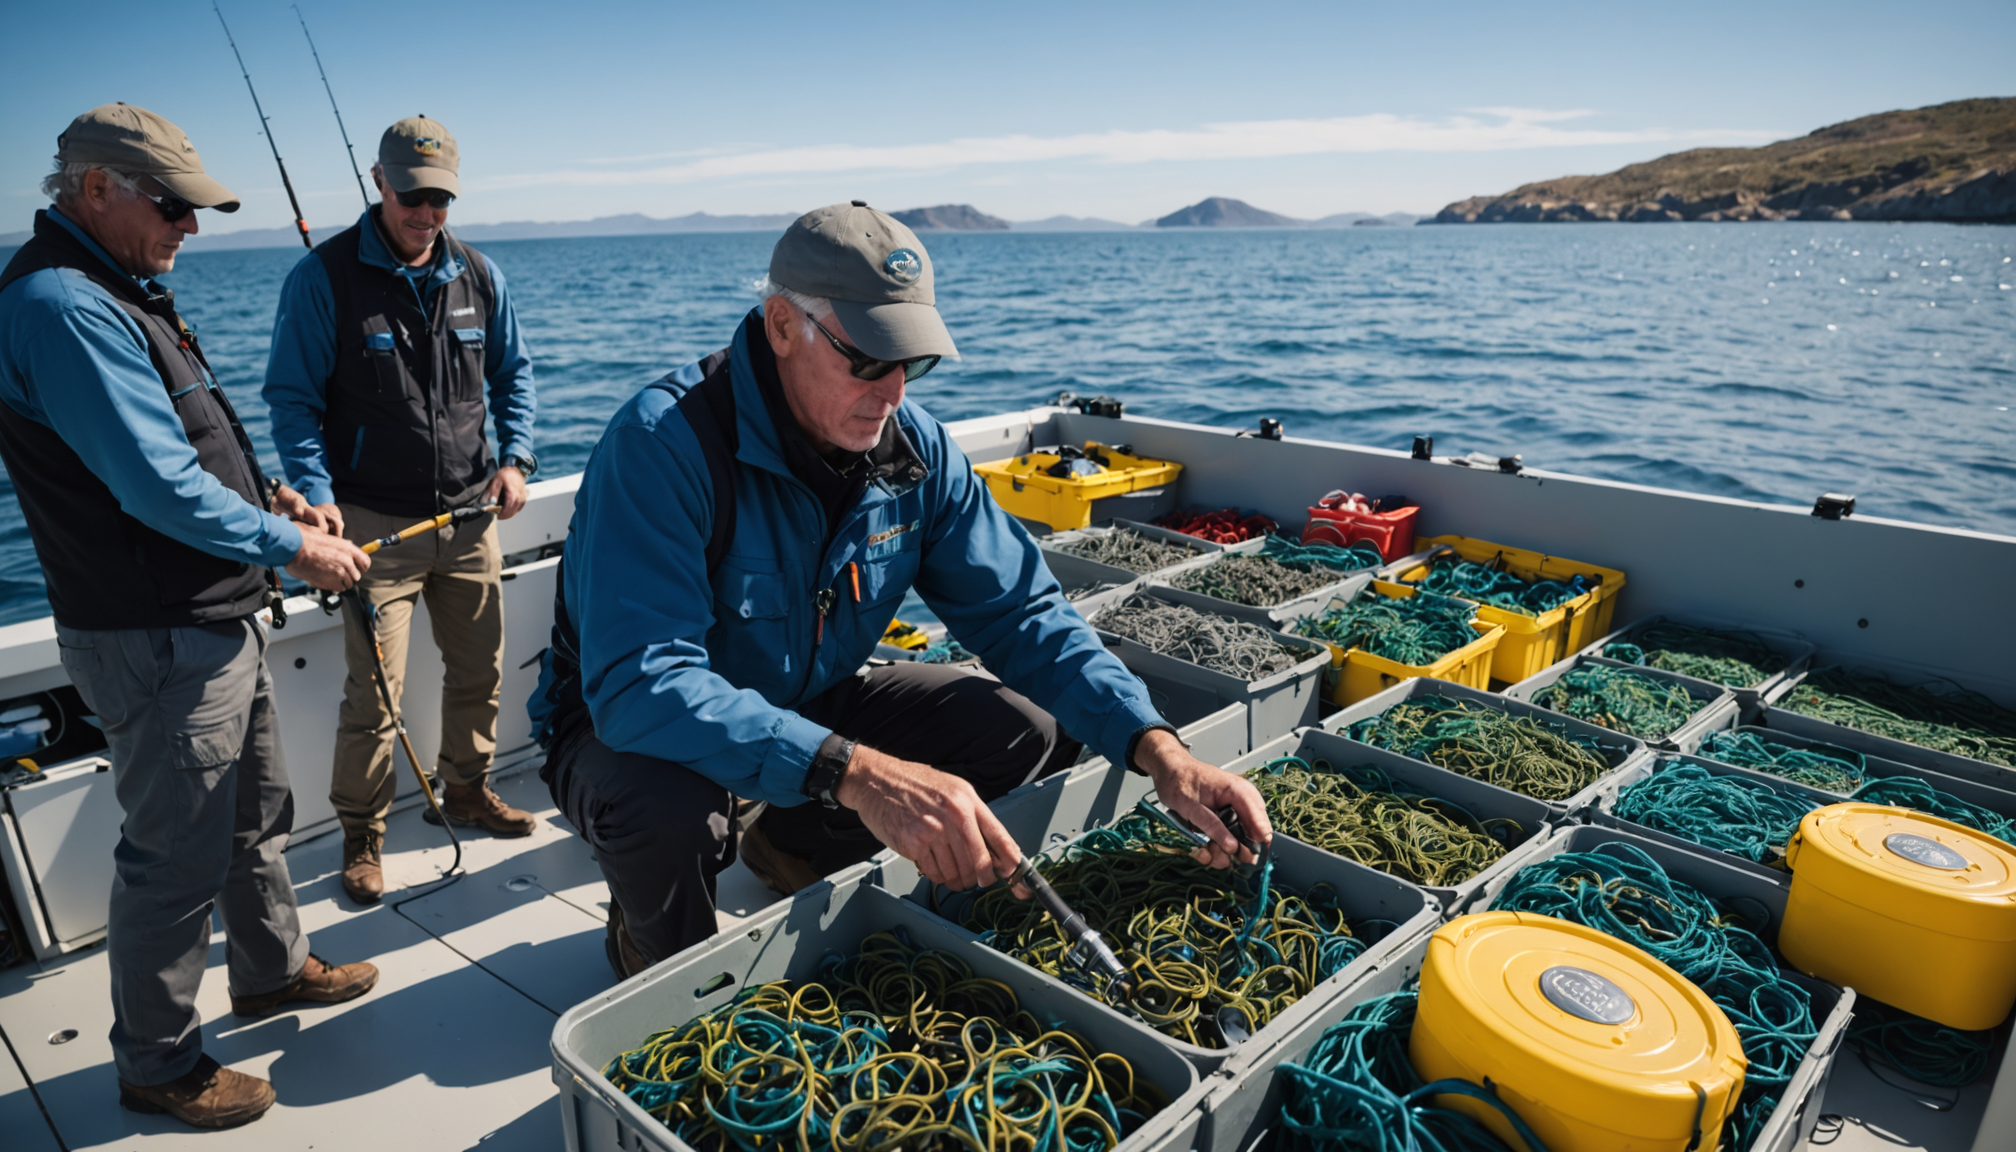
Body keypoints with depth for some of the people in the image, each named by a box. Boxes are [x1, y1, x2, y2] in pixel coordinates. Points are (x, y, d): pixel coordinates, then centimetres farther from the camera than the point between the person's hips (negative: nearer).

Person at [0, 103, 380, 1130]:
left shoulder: (113, 291, 13)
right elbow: (156, 484, -26)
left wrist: (268, 495, 8)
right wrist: (290, 548, -16)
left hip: (217, 618, 11)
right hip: (157, 639, -11)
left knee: (256, 808, 23)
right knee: (177, 854, 3)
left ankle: (271, 968, 43)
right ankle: (156, 1063, 22)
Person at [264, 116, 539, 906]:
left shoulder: (478, 276, 7)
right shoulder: (324, 276, -6)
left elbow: (512, 373, 16)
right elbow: (293, 396, -5)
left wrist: (515, 456, 0)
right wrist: (315, 492, -18)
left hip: (470, 515, 5)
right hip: (376, 523, -4)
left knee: (481, 667, 14)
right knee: (373, 692, -4)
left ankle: (466, 788, 35)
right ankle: (362, 833, 16)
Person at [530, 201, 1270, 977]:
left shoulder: (912, 446, -12)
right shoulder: (663, 443, -30)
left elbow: (1020, 613, -10)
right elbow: (639, 683, -39)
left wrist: (1157, 749, -25)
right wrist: (856, 773, -52)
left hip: (808, 705, 5)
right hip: (629, 728, -4)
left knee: (1027, 730, -10)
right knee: (668, 806, -40)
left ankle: (793, 848, 12)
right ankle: (664, 957, 0)